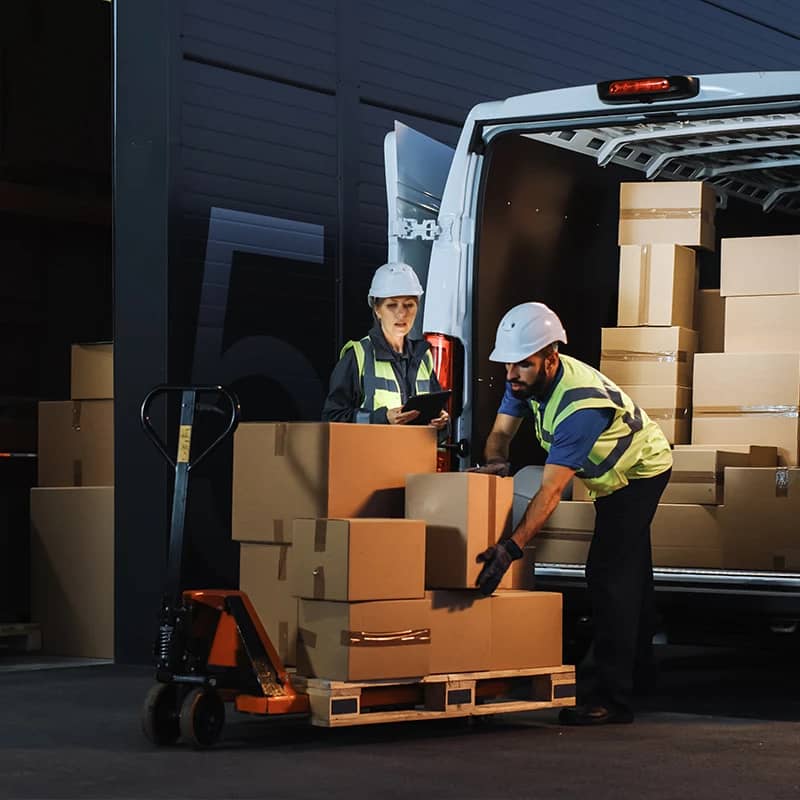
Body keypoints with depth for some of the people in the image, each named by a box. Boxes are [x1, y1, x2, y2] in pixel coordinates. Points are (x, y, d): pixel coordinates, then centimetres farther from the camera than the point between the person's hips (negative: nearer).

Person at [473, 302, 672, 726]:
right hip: (614, 473, 9)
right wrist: (495, 462, -32)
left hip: (641, 471, -9)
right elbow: (500, 433, -8)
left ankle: (613, 698, -20)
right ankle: (634, 658, 44)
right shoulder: (529, 377, -16)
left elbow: (550, 491, -45)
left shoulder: (580, 404, -40)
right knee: (629, 569, 25)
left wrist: (511, 548, -53)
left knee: (609, 575, -19)